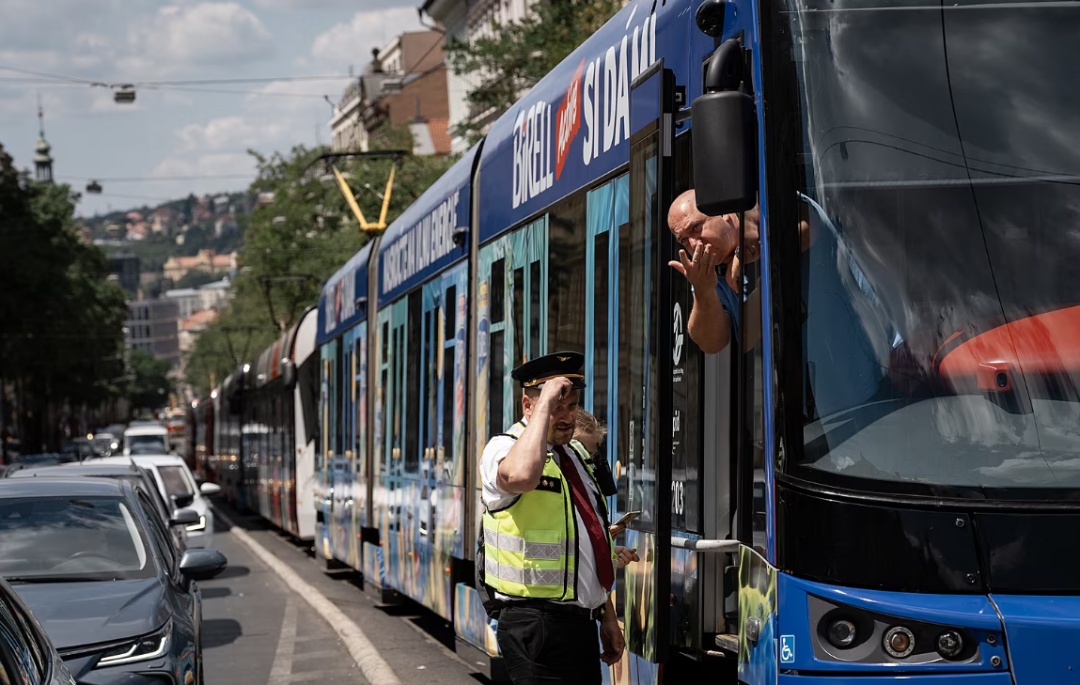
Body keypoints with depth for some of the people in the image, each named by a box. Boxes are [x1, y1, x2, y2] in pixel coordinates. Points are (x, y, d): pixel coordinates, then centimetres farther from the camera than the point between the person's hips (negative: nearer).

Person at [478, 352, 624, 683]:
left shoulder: (574, 455, 18)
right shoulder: (505, 448, -8)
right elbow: (521, 476, -37)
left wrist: (608, 616, 22)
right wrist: (547, 402, -26)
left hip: (581, 620, 8)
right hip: (536, 626, -8)